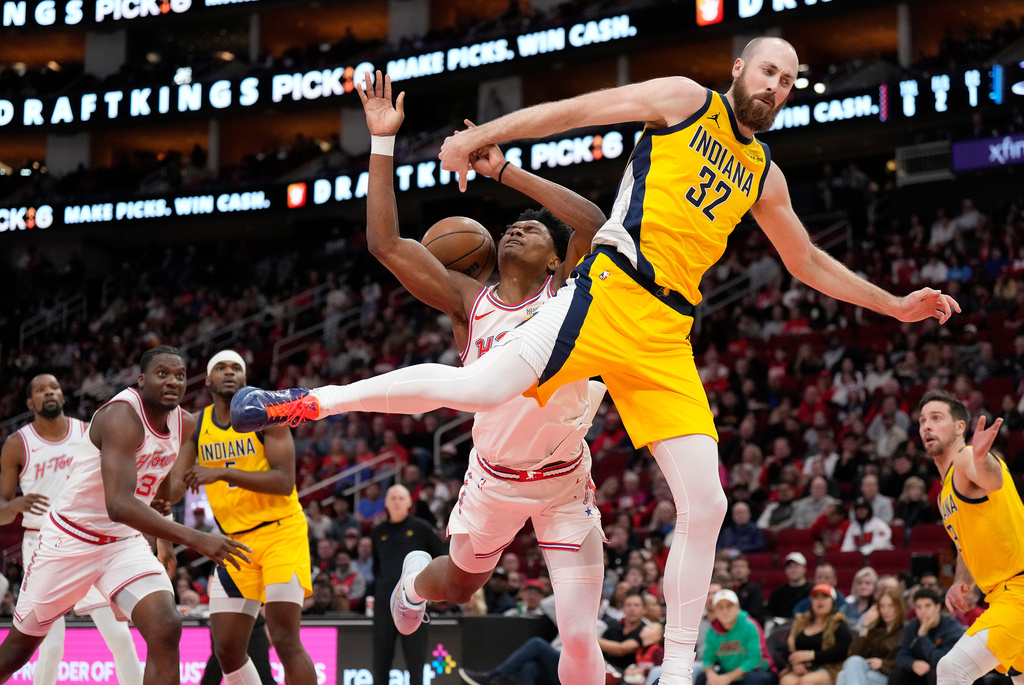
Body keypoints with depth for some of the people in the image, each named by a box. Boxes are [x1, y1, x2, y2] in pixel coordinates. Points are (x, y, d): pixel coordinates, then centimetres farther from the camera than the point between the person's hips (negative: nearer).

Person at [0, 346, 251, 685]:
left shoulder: (184, 424, -2)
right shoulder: (122, 416, -27)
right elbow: (119, 505, -39)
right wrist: (195, 539, -44)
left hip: (125, 542, 5)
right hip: (69, 540, -5)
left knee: (166, 630, -20)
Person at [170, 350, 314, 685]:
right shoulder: (195, 425, 6)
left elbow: (284, 482, -19)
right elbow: (175, 487, 4)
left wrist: (222, 472, -27)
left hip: (280, 531, -6)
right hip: (236, 540, 6)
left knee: (285, 640, -17)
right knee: (227, 650, 2)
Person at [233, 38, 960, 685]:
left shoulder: (764, 176, 24)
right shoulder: (687, 100, 8)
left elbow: (810, 263, 35)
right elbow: (578, 109, 2)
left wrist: (896, 305, 31)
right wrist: (481, 137, -7)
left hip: (667, 336, 6)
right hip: (609, 298, -6)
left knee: (705, 506, -2)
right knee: (476, 389, -23)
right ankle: (309, 402, -7)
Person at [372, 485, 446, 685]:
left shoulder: (420, 528, 4)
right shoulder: (378, 532, 13)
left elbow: (442, 557, 9)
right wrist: (375, 592, 12)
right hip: (384, 601, 3)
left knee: (415, 657, -2)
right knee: (381, 657, 4)